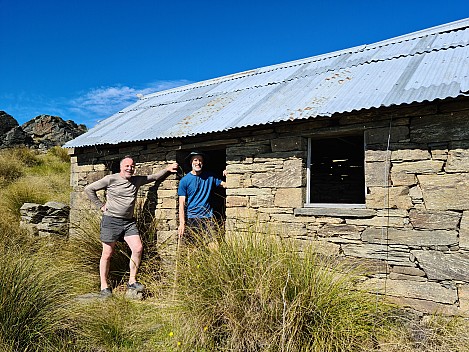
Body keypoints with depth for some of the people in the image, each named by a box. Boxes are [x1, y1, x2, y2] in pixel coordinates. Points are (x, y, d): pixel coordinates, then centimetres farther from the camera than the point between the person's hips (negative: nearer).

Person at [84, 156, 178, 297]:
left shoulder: (137, 180, 10)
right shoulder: (111, 179, -4)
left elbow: (154, 177, 19)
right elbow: (89, 189, 0)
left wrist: (167, 169, 7)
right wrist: (101, 205, -2)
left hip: (129, 222, 5)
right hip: (111, 220, -4)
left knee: (138, 248, -8)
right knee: (107, 254, 2)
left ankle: (132, 281, 7)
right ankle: (104, 286, 15)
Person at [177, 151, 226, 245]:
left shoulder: (209, 177, 9)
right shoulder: (185, 180, 2)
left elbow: (225, 185, 13)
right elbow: (182, 204, -1)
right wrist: (182, 223, -9)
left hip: (208, 217, 2)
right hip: (191, 219, -1)